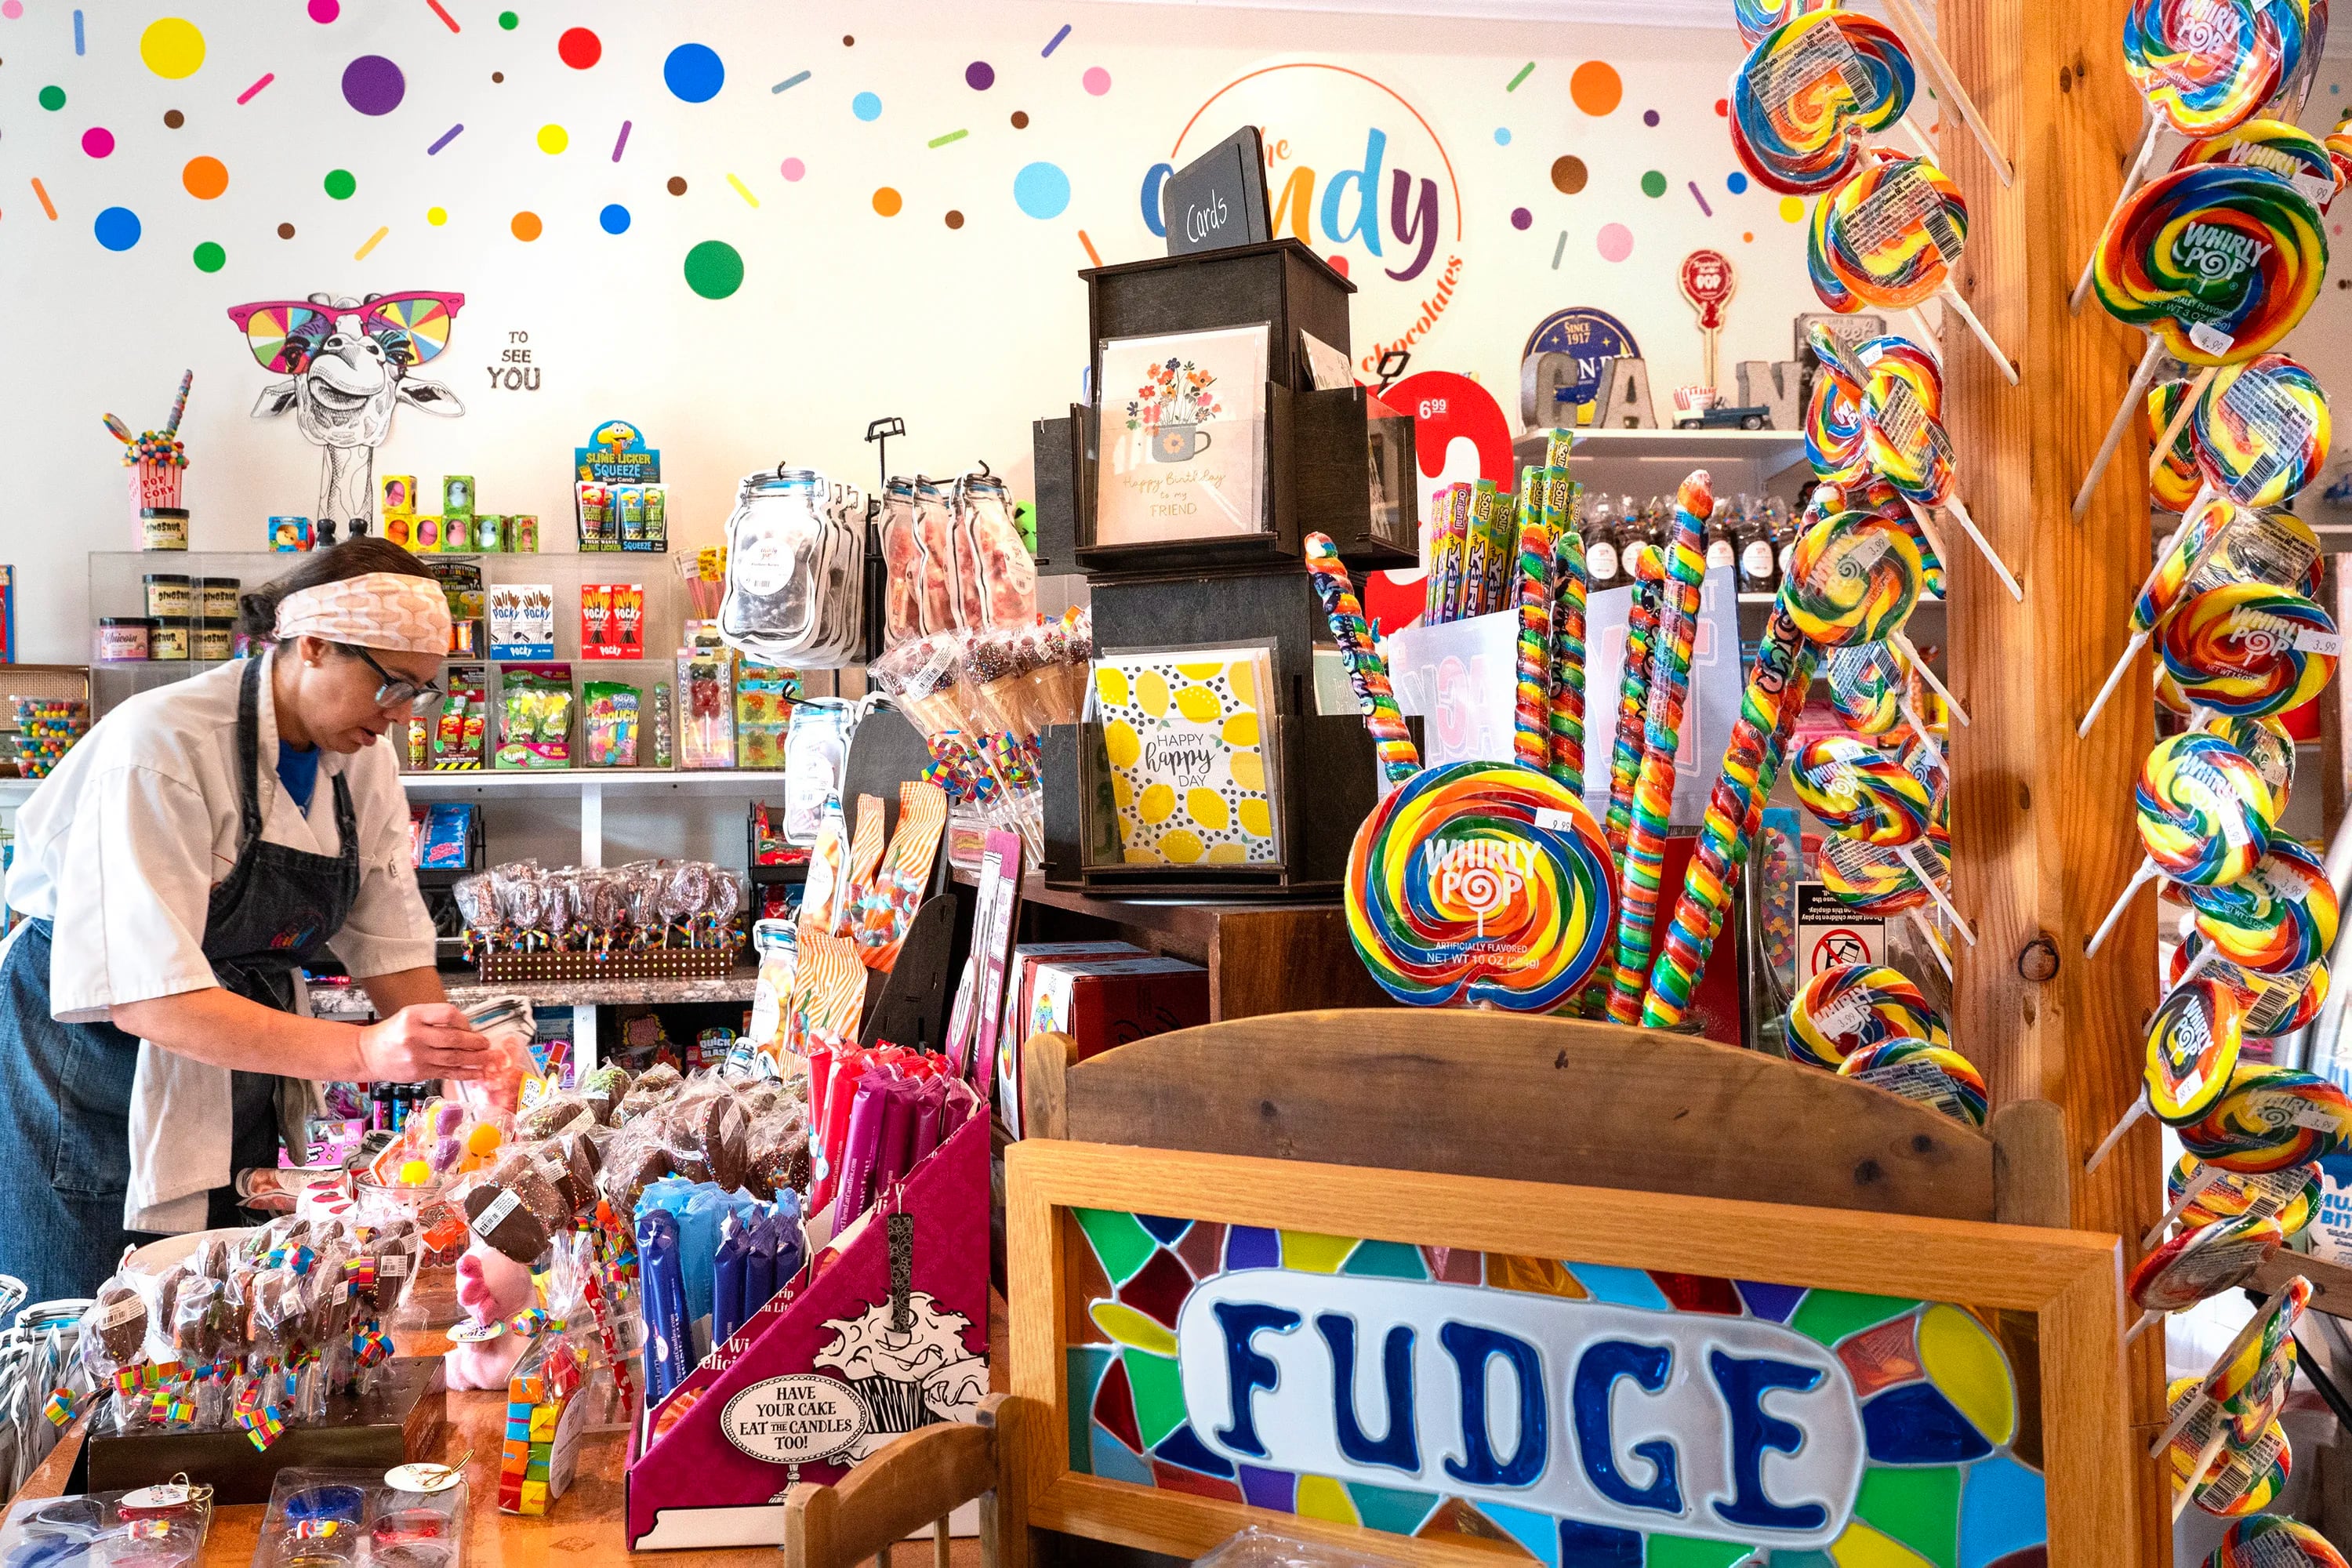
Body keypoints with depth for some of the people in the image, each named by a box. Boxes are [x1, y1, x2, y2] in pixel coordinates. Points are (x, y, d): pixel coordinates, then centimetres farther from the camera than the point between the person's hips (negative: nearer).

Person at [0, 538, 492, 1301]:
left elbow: (393, 952, -1)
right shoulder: (159, 745, -24)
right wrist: (367, 1051, -40)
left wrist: (461, 1077, -13)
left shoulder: (363, 760, -4)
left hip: (237, 1088, 6)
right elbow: (145, 1000, -30)